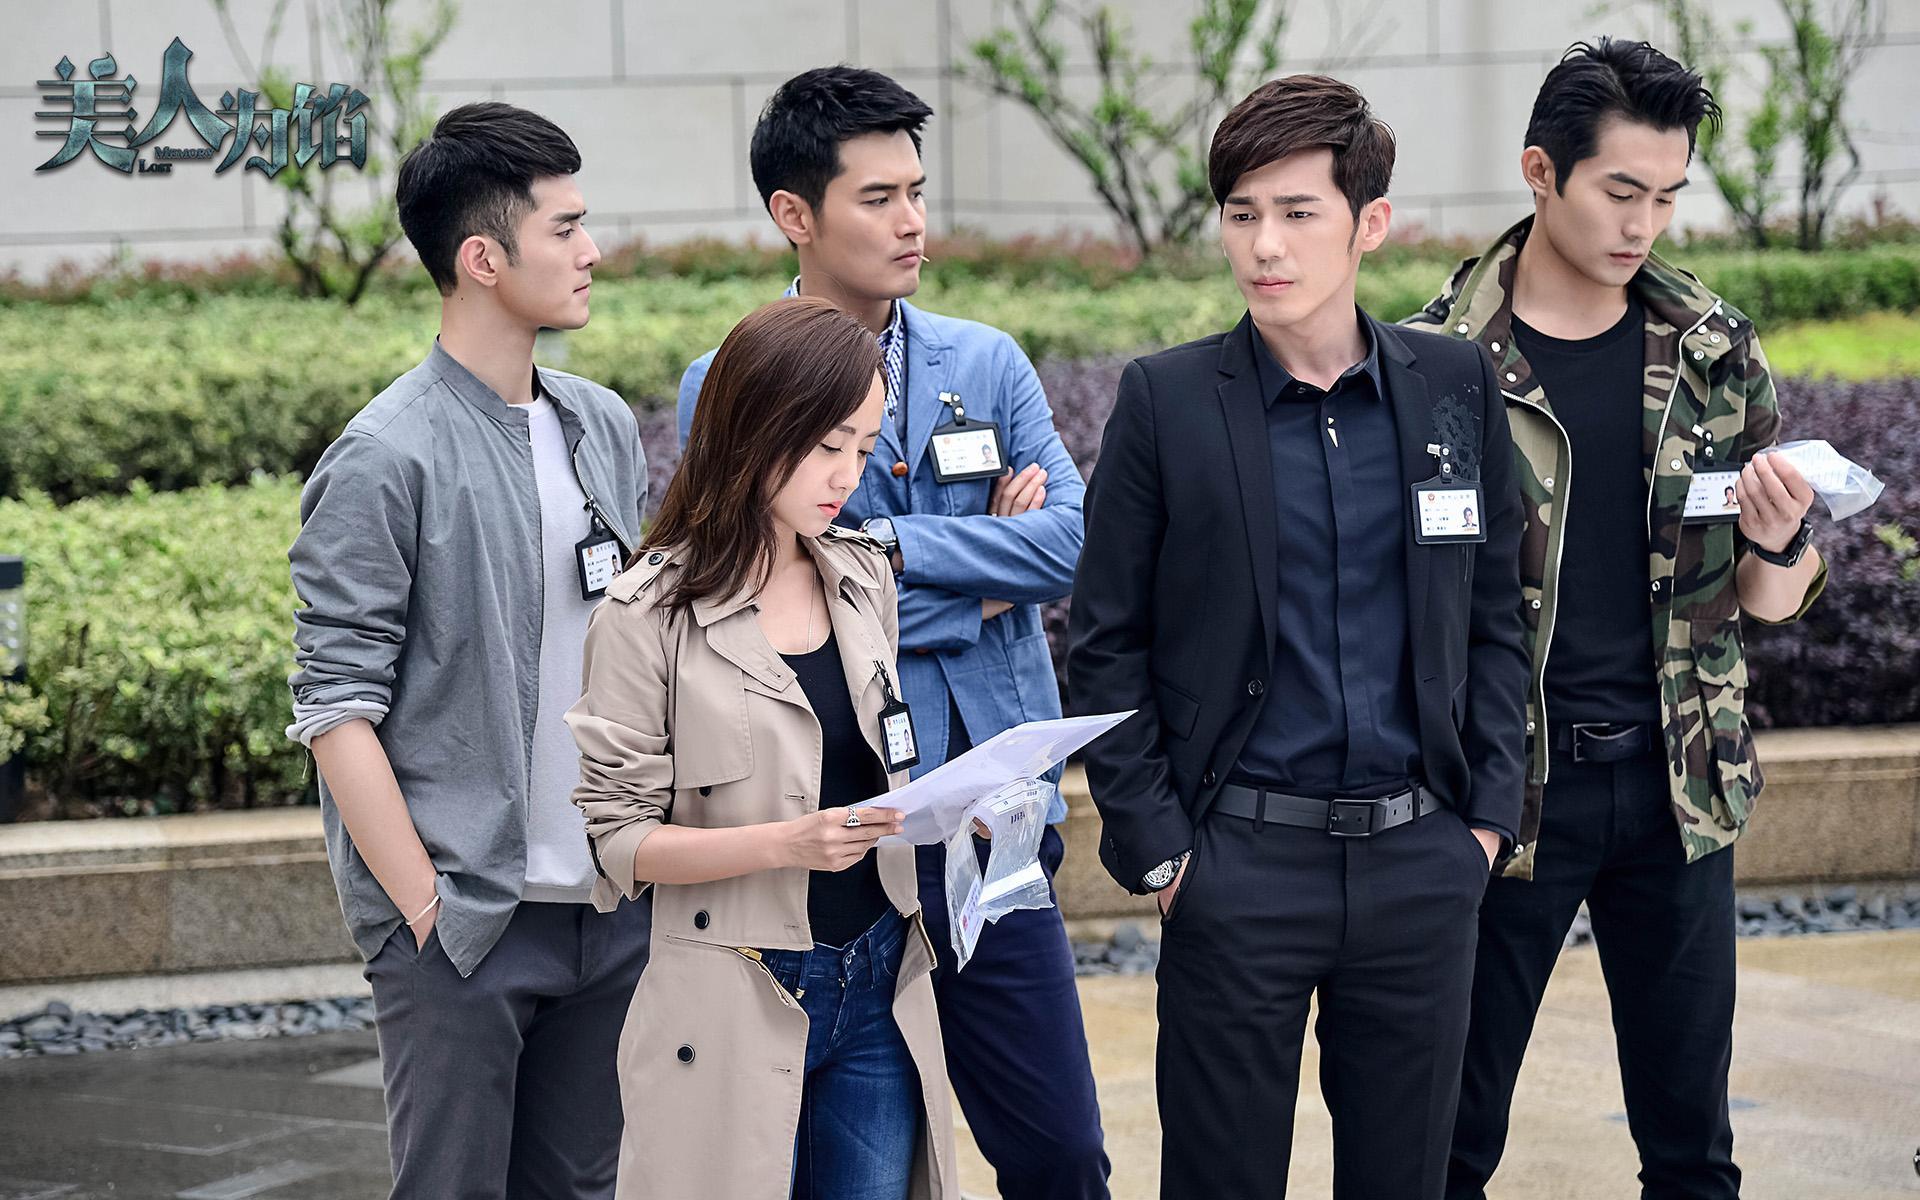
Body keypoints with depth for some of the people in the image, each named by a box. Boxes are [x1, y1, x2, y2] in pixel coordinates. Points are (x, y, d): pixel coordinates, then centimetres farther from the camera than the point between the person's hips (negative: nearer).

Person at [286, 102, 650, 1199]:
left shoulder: (605, 429, 10)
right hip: (465, 922, -6)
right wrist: (427, 910, -14)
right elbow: (337, 707, -12)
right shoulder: (389, 460, -11)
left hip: (614, 907, 6)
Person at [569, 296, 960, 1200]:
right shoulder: (649, 616, -11)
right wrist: (785, 843, -22)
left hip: (878, 987, 5)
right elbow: (616, 837, -10)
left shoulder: (864, 577, 8)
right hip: (739, 1005, -5)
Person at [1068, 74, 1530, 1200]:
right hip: (1239, 863, -2)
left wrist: (1490, 811, 5)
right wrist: (1153, 844, -5)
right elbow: (1106, 646, -1)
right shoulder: (1167, 399, -4)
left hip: (1422, 857, 2)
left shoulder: (1455, 384, 4)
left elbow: (1494, 618, 12)